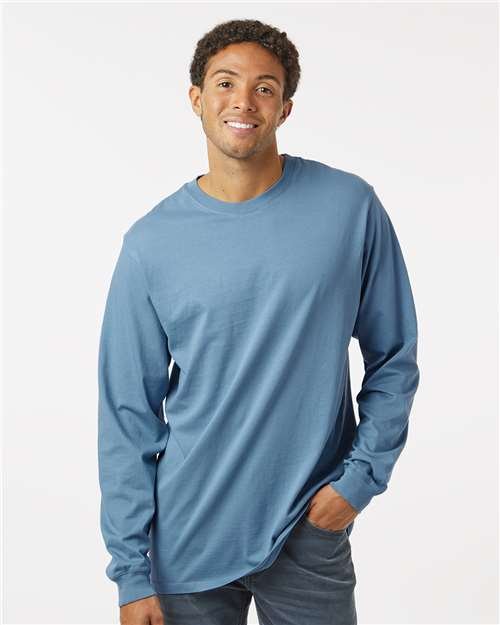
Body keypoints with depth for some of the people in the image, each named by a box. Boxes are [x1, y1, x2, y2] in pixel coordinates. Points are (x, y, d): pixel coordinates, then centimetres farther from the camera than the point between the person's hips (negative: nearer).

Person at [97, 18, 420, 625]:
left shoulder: (350, 207, -7)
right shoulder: (149, 243, -6)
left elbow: (393, 358, 2)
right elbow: (128, 414, -4)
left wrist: (362, 475, -7)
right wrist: (131, 571, -4)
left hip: (311, 531, 0)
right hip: (188, 542, 1)